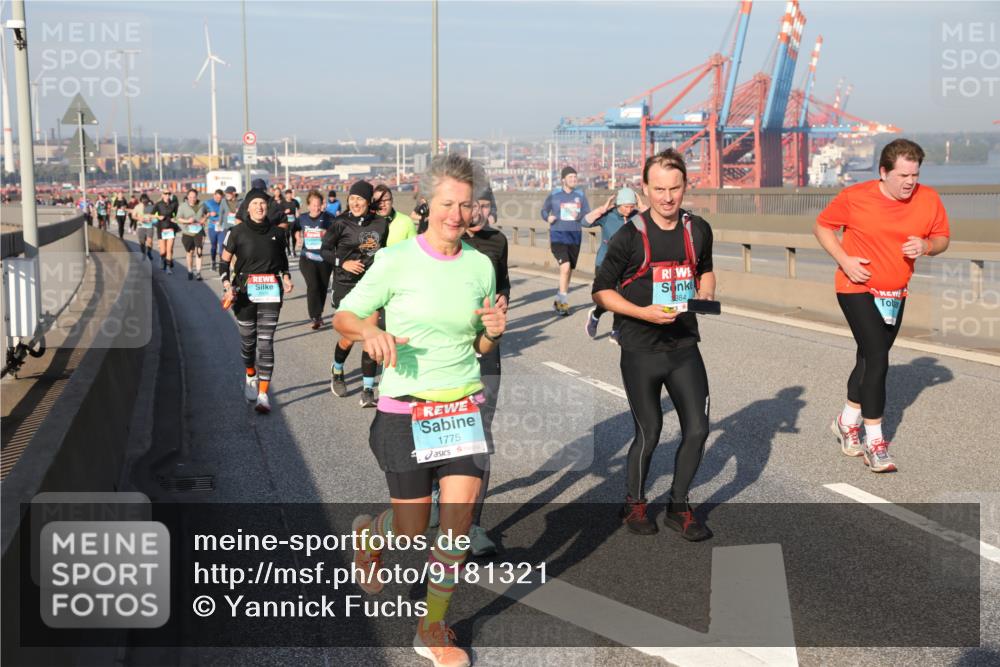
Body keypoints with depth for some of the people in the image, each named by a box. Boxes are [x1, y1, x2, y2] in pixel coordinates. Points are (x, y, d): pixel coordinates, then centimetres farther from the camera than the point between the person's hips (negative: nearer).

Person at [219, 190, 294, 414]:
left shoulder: (277, 232, 6)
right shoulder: (237, 232, -1)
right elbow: (224, 261, 4)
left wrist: (286, 277, 6)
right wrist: (227, 286, -9)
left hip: (271, 292, 1)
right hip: (245, 292, -1)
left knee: (266, 342, -6)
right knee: (248, 339, 9)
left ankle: (263, 394, -5)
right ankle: (250, 376, 40)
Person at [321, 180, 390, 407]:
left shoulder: (381, 224, 0)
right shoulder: (341, 223, -6)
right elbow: (324, 250, 1)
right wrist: (342, 262, -12)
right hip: (346, 286, -2)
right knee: (349, 338, 3)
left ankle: (368, 390, 3)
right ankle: (337, 371, 36)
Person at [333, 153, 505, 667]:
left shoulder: (481, 266, 3)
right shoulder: (396, 261, -9)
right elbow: (343, 317, -2)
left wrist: (493, 332, -9)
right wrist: (369, 331, -23)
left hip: (464, 405, 3)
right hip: (405, 409, -3)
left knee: (458, 520, -3)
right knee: (413, 530, 6)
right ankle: (370, 531, 44)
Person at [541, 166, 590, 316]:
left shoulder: (580, 195, 4)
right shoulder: (554, 195, -1)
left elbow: (588, 213, 4)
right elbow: (544, 210, 11)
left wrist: (579, 216, -17)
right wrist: (548, 217, -10)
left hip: (575, 237, 4)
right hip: (558, 236, -4)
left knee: (569, 271, 13)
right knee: (565, 266, -21)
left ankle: (560, 301, 30)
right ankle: (563, 301, -10)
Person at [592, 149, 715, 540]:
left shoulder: (698, 230, 4)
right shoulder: (630, 236, -10)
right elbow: (601, 290, -5)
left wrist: (705, 295, 1)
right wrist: (643, 312, -19)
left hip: (684, 346, 4)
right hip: (641, 350, -4)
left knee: (697, 430, 2)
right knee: (649, 433, 5)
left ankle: (678, 507, 22)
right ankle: (634, 504, 29)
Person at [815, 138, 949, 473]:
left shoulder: (929, 200, -5)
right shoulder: (855, 197, -14)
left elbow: (942, 238, 7)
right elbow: (822, 225, -1)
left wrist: (926, 246, -17)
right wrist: (844, 260, -15)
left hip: (894, 294, 5)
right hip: (857, 289, -5)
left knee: (870, 359, 16)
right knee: (877, 360, -14)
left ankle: (847, 422, 37)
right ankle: (874, 441, -3)